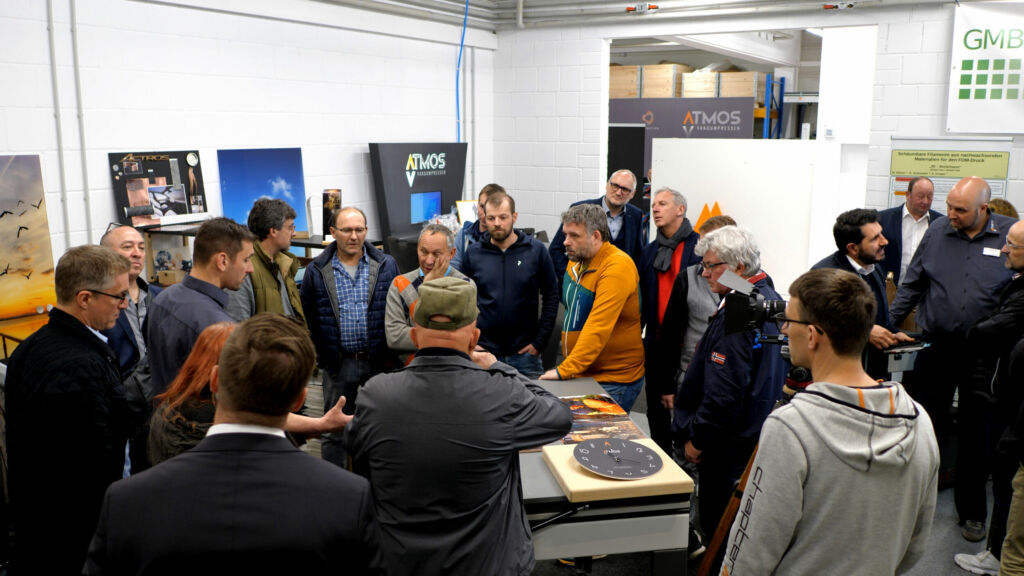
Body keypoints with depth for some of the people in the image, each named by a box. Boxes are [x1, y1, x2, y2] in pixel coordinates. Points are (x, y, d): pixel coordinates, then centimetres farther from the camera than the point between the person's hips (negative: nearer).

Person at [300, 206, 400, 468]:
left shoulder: (386, 265, 1)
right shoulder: (316, 271, 0)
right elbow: (306, 318, 6)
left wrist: (391, 355, -1)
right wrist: (319, 354, 2)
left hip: (378, 361, 0)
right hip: (338, 364, 0)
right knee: (334, 430, 11)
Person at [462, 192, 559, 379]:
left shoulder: (536, 250, -2)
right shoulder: (474, 253, 1)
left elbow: (551, 296, 2)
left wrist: (539, 342, -3)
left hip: (524, 353, 0)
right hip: (483, 352, 1)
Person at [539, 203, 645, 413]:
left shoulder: (617, 267, -18)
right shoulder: (576, 263, 9)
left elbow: (599, 328, -27)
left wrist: (564, 370, -30)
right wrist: (566, 367, 13)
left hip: (614, 380, -7)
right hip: (579, 374, 8)